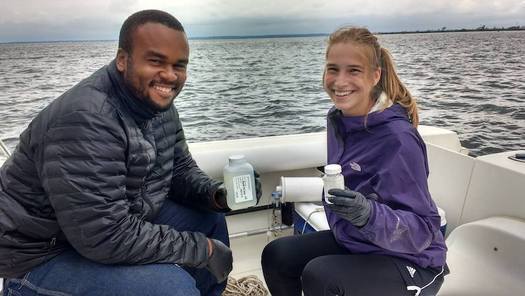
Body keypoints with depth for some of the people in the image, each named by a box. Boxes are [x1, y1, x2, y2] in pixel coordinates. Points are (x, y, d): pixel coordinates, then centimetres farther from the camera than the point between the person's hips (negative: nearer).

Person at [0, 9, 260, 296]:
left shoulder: (159, 104, -3)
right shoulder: (85, 120, -31)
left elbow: (181, 169, 6)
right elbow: (106, 237, -32)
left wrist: (217, 194, -15)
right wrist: (203, 249, -24)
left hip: (122, 221, 8)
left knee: (210, 219, 4)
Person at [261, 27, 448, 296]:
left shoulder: (398, 139, -27)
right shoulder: (337, 119, -4)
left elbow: (423, 230, -26)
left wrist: (369, 215, -42)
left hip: (409, 262, -7)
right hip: (351, 242, 7)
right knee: (276, 255, 1)